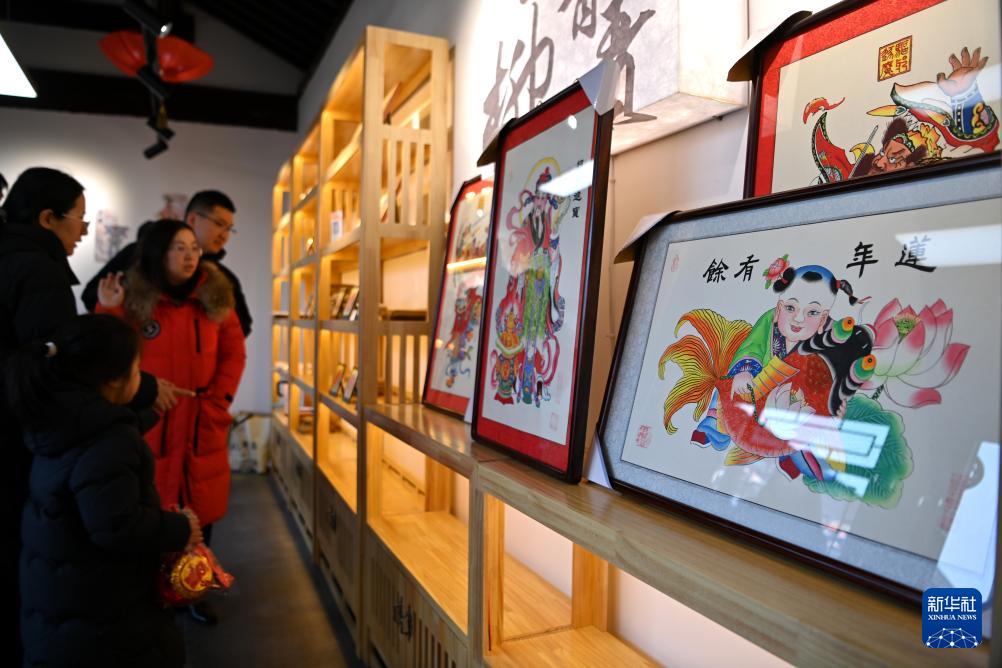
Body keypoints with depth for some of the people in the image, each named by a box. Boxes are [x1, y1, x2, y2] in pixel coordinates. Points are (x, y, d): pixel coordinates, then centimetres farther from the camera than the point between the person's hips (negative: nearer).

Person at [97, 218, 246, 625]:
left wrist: (219, 399, -3)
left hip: (203, 424, 2)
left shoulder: (215, 296, 5)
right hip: (149, 422, -2)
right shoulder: (134, 296, -2)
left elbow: (234, 353, 6)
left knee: (201, 508, 8)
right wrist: (108, 312, -15)